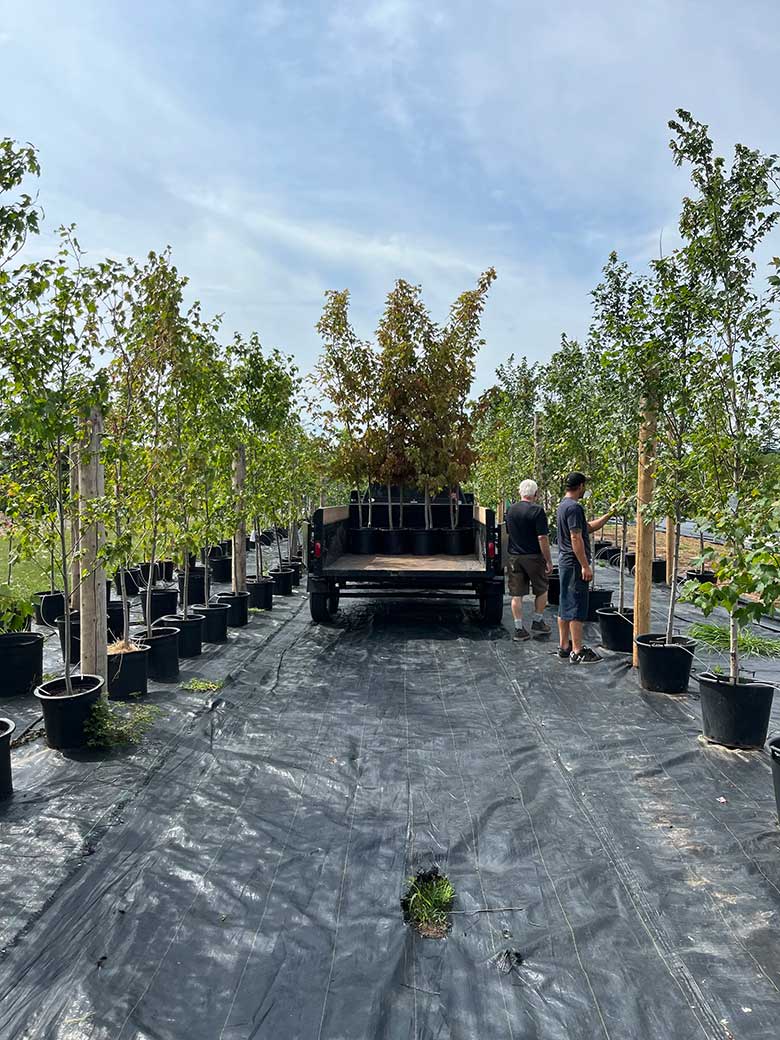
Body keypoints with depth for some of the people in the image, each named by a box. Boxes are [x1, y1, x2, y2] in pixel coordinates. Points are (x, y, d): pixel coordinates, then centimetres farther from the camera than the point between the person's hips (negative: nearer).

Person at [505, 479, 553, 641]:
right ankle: (537, 622, 20)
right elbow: (542, 538, -16)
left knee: (516, 594, 5)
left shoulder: (510, 510, 7)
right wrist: (548, 560, -11)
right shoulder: (537, 510, -12)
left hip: (514, 556, 5)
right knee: (542, 590, 15)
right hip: (534, 556, -5)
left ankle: (519, 629, 7)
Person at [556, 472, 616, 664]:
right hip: (574, 564, -10)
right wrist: (585, 566, -21)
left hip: (565, 562, 10)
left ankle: (564, 646, 20)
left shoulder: (564, 505, 15)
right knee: (577, 608, -5)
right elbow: (576, 538, -23)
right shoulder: (574, 507, -17)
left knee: (565, 606, 13)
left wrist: (609, 515, 21)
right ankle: (577, 652, -1)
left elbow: (589, 527, 20)